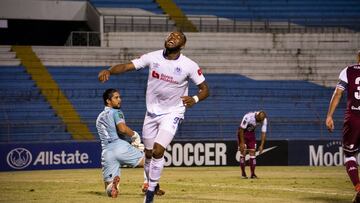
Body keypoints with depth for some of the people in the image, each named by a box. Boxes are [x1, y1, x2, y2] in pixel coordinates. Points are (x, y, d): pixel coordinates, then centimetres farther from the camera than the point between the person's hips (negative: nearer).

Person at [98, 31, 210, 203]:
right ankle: (151, 184, 34)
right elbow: (127, 66, -12)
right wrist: (109, 71, -32)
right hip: (152, 112, 3)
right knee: (148, 153, 12)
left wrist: (195, 99, -28)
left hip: (172, 113, -3)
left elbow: (205, 89, -6)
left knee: (158, 151, -19)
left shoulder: (189, 66, -13)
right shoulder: (153, 57, -7)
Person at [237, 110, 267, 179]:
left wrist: (262, 145, -15)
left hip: (251, 133, 4)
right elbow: (241, 129, -25)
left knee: (253, 152, -3)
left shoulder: (264, 120, -19)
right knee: (243, 152, -10)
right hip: (242, 132, -4)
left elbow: (263, 133, -10)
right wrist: (242, 142, -23)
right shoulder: (248, 117, -33)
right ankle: (243, 173, -2)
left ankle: (252, 174, -2)